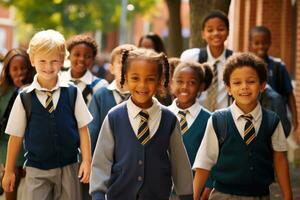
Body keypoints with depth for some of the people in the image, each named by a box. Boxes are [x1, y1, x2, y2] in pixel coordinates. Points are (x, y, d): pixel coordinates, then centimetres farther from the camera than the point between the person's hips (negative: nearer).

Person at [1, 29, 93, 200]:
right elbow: (16, 136, 2)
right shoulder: (24, 98, -4)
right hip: (36, 170, -1)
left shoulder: (73, 93, -3)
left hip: (69, 168, 1)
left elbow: (83, 128, 3)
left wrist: (87, 161, -2)